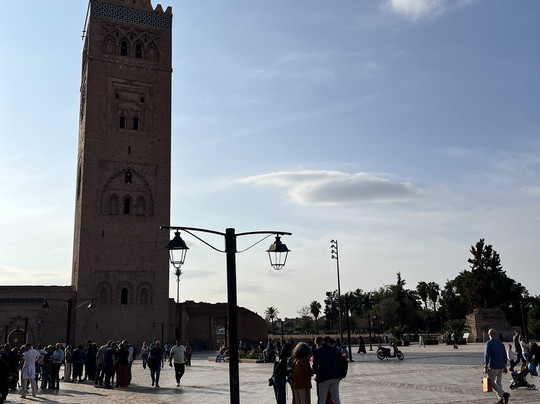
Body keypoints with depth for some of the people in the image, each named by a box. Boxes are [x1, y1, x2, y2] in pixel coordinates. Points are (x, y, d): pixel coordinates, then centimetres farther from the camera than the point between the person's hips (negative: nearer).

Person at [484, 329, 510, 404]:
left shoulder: (489, 343, -9)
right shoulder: (501, 343, 9)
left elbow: (487, 355, -14)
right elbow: (504, 356, 14)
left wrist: (485, 367, -11)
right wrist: (505, 367, 22)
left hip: (493, 366, -6)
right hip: (501, 366, 6)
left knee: (491, 382, 1)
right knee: (498, 382, 17)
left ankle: (503, 394, -16)